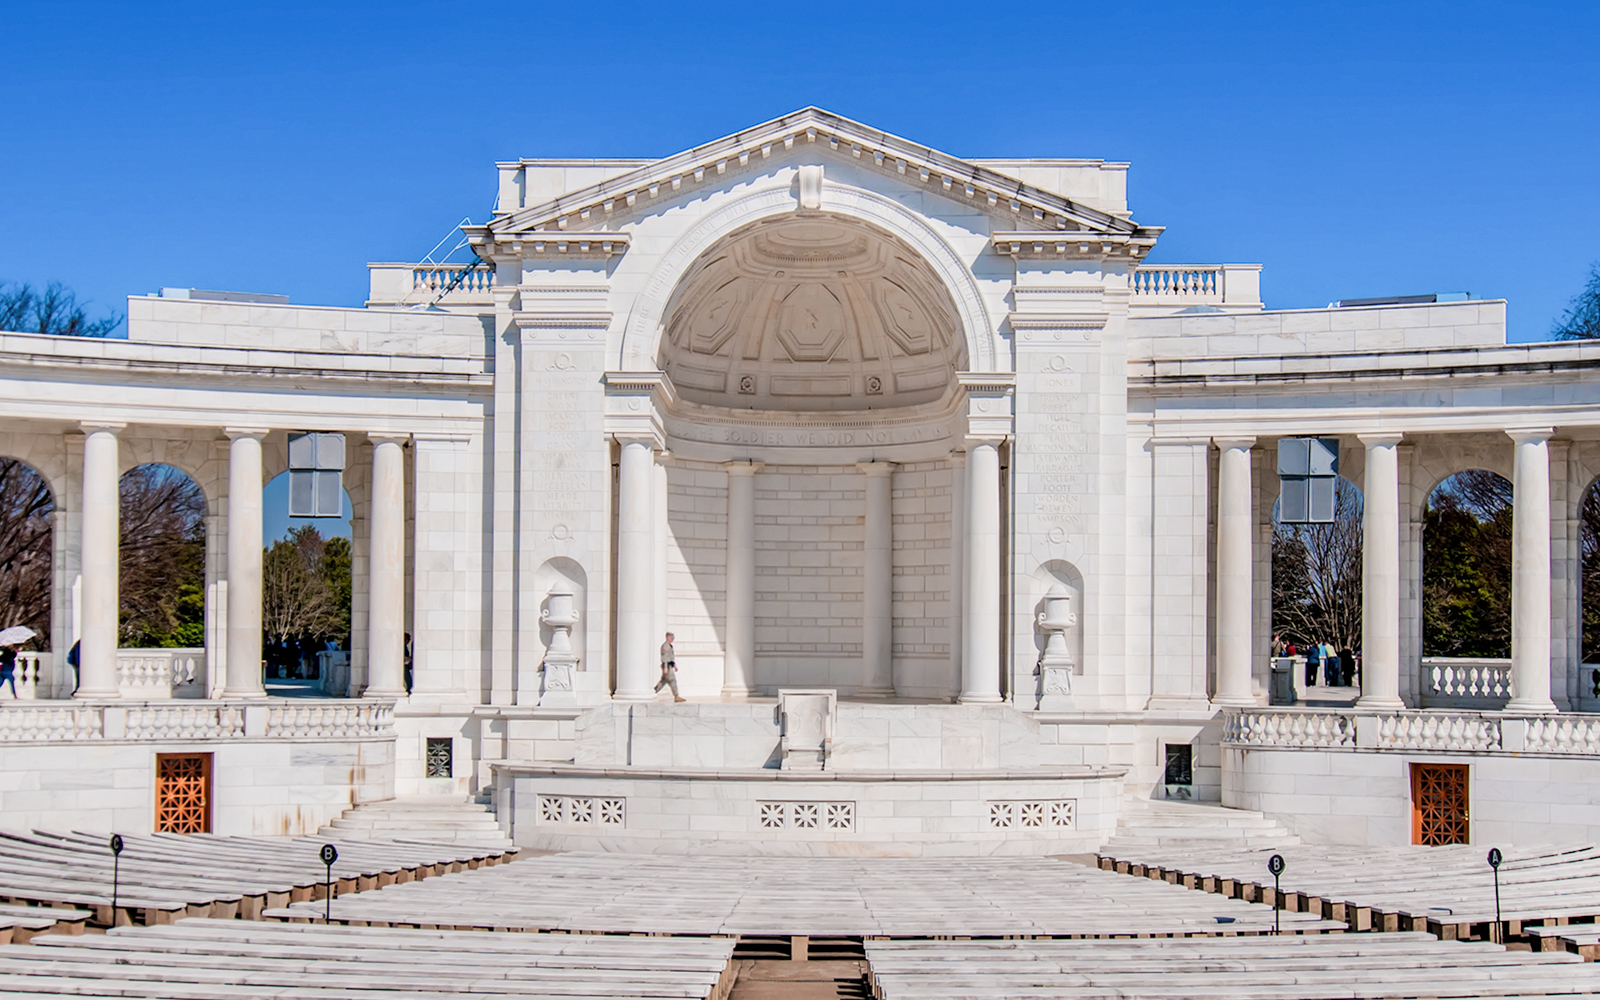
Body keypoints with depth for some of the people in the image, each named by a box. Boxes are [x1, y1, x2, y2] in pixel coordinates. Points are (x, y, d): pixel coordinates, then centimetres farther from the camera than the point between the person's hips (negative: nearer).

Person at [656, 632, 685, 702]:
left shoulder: (669, 646, 18)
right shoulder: (665, 646, -15)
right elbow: (664, 657, -20)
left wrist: (675, 665, 25)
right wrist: (665, 668, -24)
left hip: (670, 665, 11)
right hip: (667, 665, -11)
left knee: (663, 681, 12)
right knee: (672, 681, -8)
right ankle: (676, 697, -7)